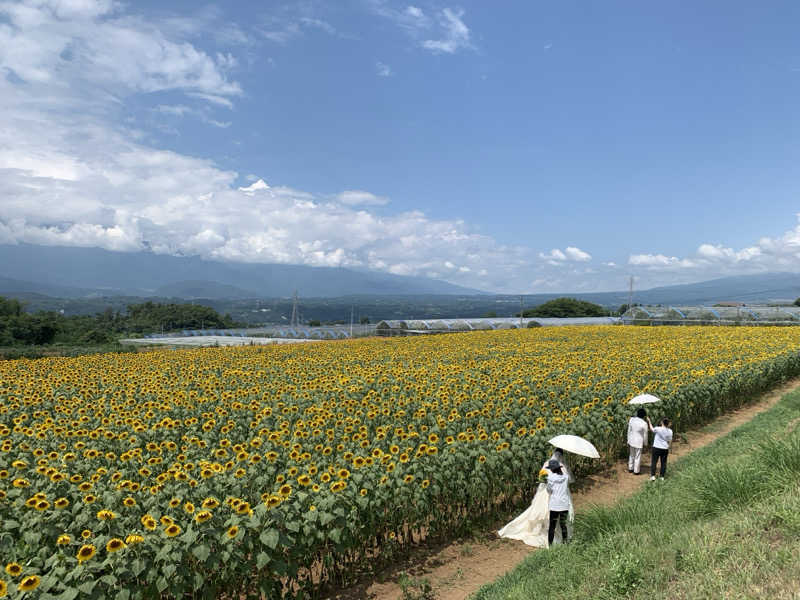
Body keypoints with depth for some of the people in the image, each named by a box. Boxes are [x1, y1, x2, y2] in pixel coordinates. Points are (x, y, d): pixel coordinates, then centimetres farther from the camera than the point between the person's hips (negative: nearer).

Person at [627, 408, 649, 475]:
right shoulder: (644, 423, -19)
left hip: (631, 441, 5)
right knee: (637, 457, 10)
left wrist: (628, 440, 13)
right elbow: (645, 435, -9)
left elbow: (629, 431, 2)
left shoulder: (631, 419, -7)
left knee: (631, 455, 21)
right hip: (639, 442, -5)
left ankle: (630, 469, 32)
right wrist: (645, 443, 7)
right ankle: (636, 471, 20)